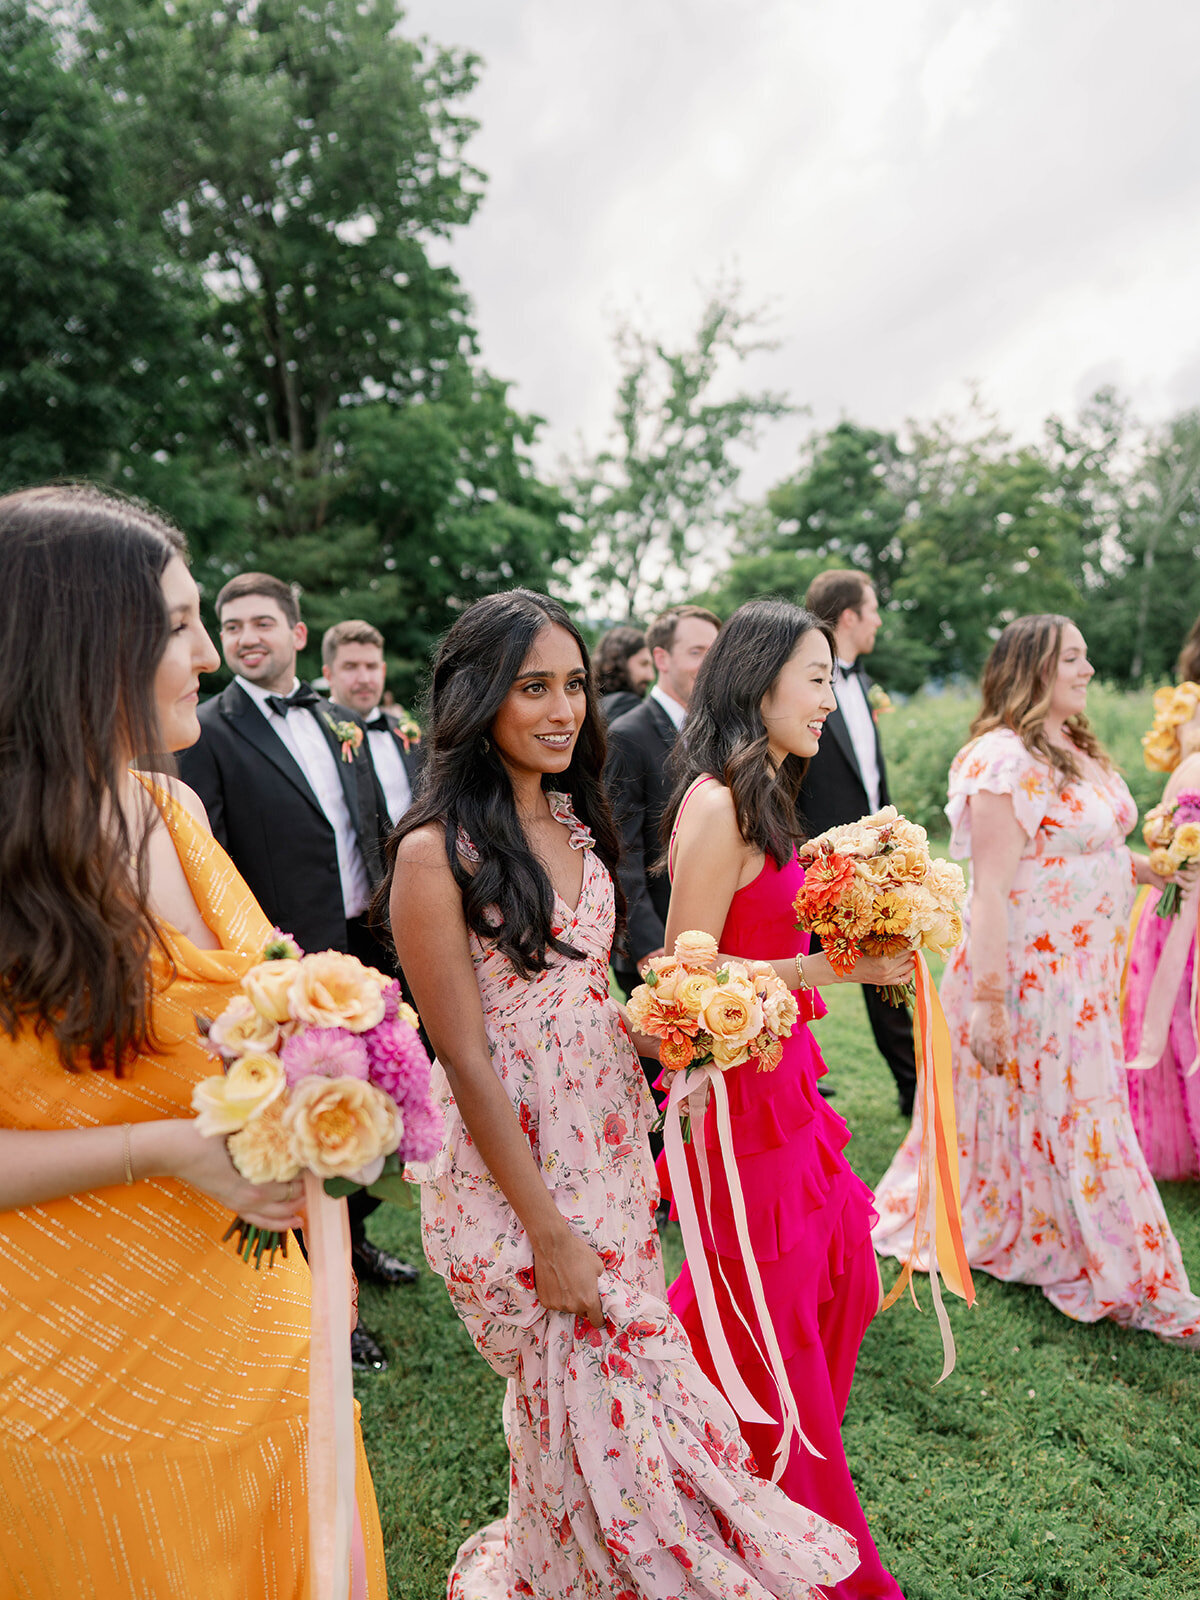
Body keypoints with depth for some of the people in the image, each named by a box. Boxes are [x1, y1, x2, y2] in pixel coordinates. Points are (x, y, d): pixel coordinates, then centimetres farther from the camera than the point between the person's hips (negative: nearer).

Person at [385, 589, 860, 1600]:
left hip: (611, 1153, 7)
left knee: (634, 1392, 20)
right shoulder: (437, 851, -19)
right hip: (513, 1177, -7)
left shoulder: (573, 818, 5)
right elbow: (466, 1060, -18)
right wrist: (550, 1232, -15)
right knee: (590, 1413, 10)